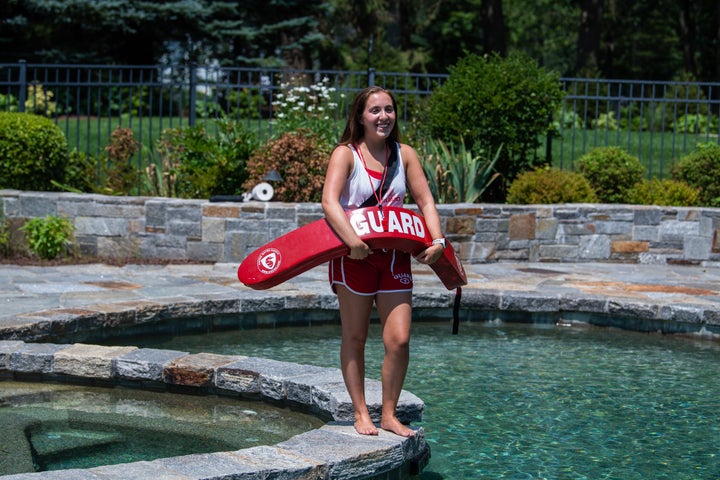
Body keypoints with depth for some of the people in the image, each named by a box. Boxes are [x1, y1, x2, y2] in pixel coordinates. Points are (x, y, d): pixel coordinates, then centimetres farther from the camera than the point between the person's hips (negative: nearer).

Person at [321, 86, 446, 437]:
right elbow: (329, 201, -20)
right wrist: (352, 240, -33)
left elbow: (425, 201, 6)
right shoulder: (346, 154, -6)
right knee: (354, 338, 6)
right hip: (353, 254, -3)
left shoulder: (404, 154, 7)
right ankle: (360, 413, 17)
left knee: (399, 340, -3)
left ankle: (389, 414, 11)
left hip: (395, 255, 3)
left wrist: (437, 240, -9)